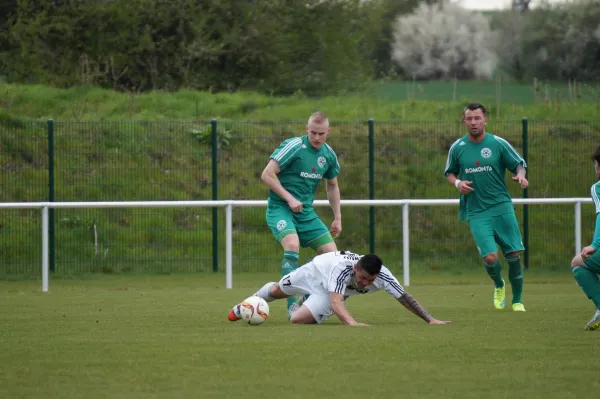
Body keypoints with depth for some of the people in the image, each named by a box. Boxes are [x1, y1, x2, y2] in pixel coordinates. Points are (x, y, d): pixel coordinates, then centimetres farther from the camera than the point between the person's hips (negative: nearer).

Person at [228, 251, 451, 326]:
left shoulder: (383, 277, -40)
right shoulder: (342, 268, -49)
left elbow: (405, 298, -33)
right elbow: (336, 303, -59)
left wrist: (430, 320, -41)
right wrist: (351, 323, -76)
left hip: (329, 290, 2)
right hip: (317, 268, -2)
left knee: (297, 320, -12)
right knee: (276, 291, 21)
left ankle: (301, 306, 28)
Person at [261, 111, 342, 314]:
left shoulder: (329, 155, 5)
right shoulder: (293, 146, -15)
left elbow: (332, 186, 22)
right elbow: (267, 174, -18)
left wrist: (337, 218, 18)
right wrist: (289, 198, -22)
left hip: (306, 212, 7)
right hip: (280, 208, -7)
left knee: (332, 253, -2)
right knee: (292, 245, -32)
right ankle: (292, 305, -29)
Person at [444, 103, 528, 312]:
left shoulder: (498, 143, -1)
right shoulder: (457, 148, 3)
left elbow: (519, 164, 6)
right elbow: (449, 173, 16)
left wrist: (520, 175, -16)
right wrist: (457, 183, -5)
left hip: (502, 206, 0)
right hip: (476, 212, 0)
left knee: (513, 255, -2)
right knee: (490, 257, -14)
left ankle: (517, 301, 15)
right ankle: (499, 286, 20)